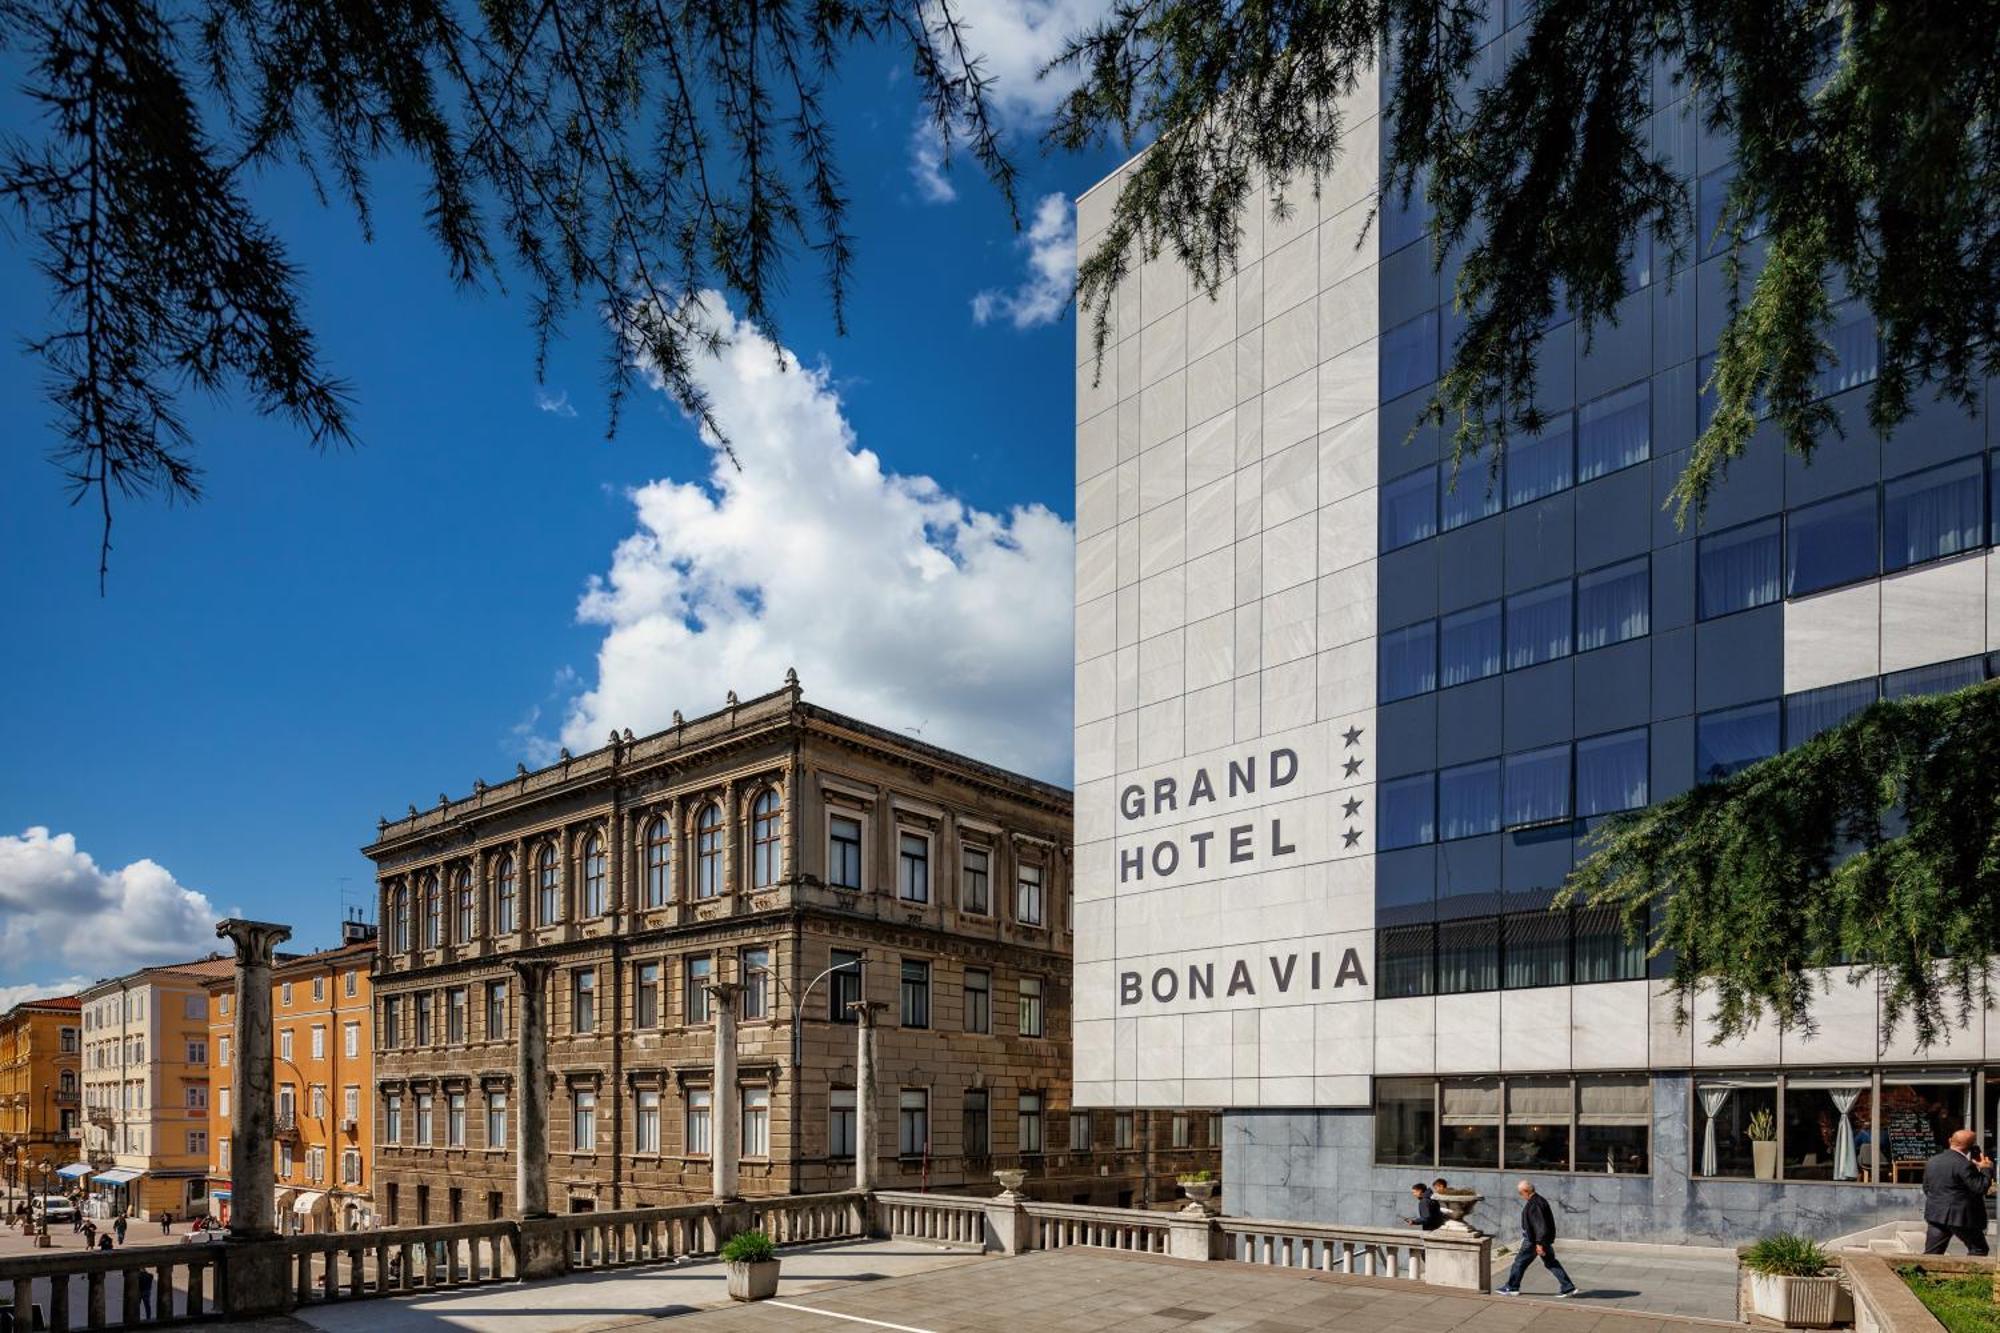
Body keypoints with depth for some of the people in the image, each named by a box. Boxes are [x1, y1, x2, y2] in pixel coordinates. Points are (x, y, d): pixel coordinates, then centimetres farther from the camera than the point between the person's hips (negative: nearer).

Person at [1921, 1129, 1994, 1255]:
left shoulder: (1931, 1162, 8)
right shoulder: (1964, 1165, -16)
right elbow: (1980, 1188, -13)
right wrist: (1986, 1169, -1)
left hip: (1935, 1216, 6)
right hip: (1961, 1216, -6)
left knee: (1931, 1253, 7)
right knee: (1978, 1249, 13)